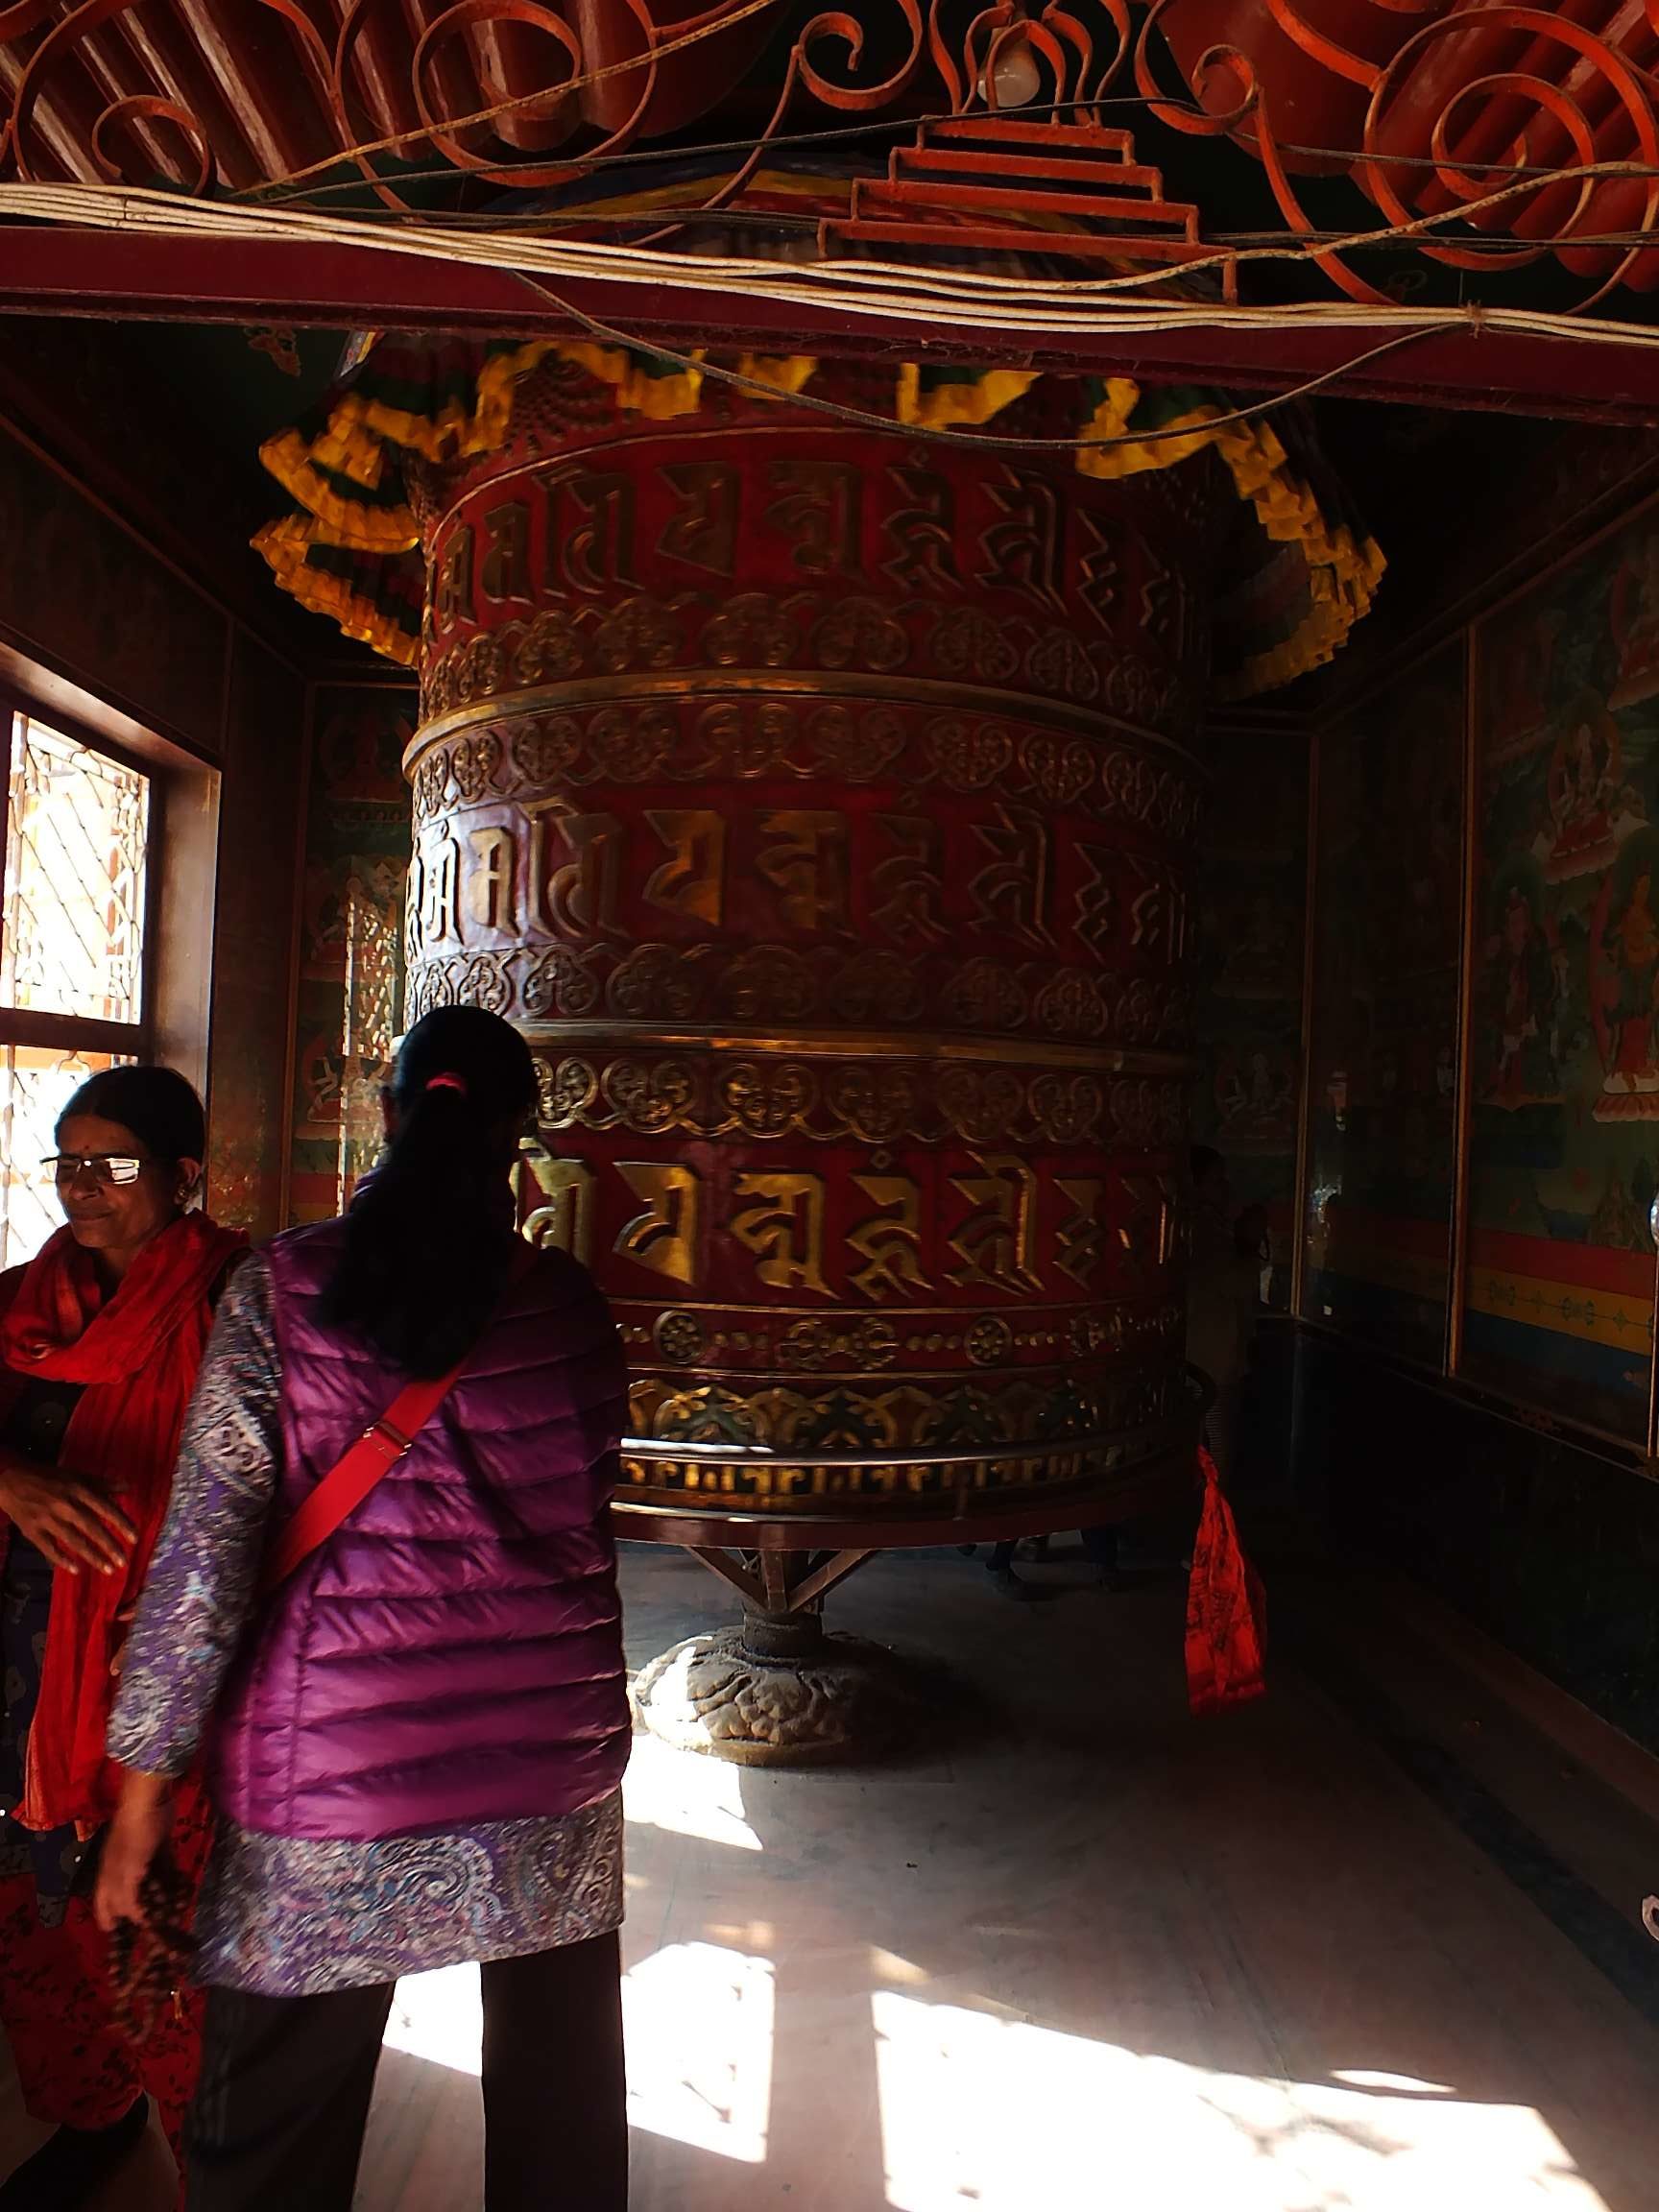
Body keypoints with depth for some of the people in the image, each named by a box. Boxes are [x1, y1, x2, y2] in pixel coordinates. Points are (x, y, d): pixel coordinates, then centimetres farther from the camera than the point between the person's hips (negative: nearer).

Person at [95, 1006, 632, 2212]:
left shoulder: (282, 1285, -8)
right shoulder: (566, 1297, -2)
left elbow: (207, 1543, -9)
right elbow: (586, 1506, 8)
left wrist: (147, 1776, -1)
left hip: (342, 1750, -1)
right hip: (554, 1743, 2)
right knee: (559, 2082, 21)